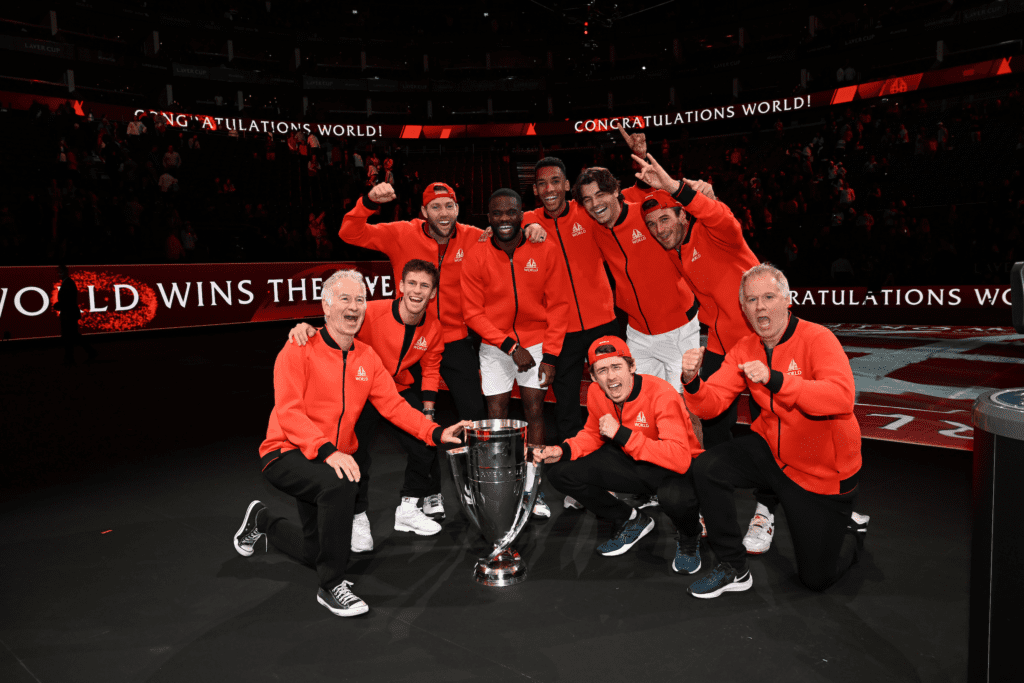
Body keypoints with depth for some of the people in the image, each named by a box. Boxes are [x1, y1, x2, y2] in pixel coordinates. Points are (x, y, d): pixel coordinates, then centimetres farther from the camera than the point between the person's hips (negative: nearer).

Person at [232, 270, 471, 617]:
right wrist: (327, 451, -37)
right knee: (340, 485, -37)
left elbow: (393, 405, -1)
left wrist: (437, 433, -16)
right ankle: (332, 587, -19)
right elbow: (289, 412, -23)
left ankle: (263, 520, 45)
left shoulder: (367, 358, 4)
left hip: (336, 459, 7)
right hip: (287, 455, -6)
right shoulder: (299, 351, -14)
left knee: (316, 554, 14)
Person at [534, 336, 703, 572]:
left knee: (674, 495, -42)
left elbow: (680, 459, -37)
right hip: (632, 461, 6)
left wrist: (622, 434, -38)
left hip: (677, 468, -6)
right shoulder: (595, 393, -9)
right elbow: (593, 434, 11)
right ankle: (631, 521, 13)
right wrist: (564, 451, -9)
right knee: (560, 473, -8)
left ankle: (690, 537, 0)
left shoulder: (661, 394, -28)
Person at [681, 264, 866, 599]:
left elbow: (842, 396, -38)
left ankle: (848, 528, 40)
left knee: (817, 578, 3)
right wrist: (693, 381, -34)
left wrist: (774, 379, -47)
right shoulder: (744, 350, -4)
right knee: (707, 468, -20)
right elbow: (711, 404, -12)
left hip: (825, 470, -4)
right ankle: (734, 569, 0)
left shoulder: (817, 339, -21)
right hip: (773, 452, 4)